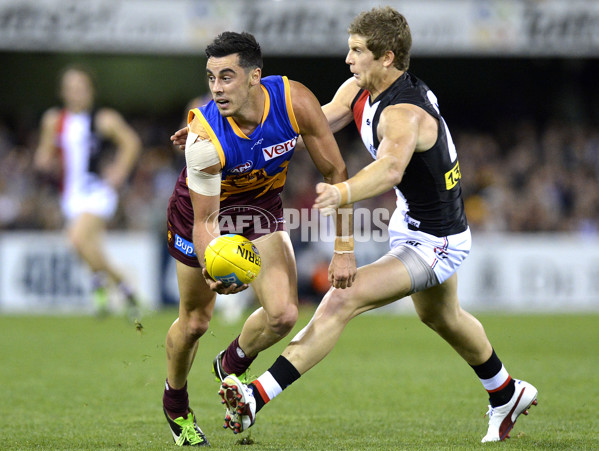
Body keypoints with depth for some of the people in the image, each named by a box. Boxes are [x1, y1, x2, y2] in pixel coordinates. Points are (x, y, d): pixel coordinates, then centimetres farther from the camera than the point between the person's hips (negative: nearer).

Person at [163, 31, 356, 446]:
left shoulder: (295, 102, -29)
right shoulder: (205, 137, -35)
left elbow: (336, 173, -17)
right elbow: (206, 220, -28)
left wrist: (344, 250, -17)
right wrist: (213, 270, -48)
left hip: (262, 209, 3)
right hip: (203, 207, -2)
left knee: (283, 315, -13)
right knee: (195, 321, 7)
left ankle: (230, 367, 20)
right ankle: (175, 404, 37)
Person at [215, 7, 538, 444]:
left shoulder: (403, 113, -33)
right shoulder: (360, 90, -6)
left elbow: (391, 168, -53)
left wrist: (343, 193, -72)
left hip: (433, 244, -11)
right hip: (413, 224, 11)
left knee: (342, 300, -23)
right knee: (440, 317, 32)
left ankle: (256, 398, -29)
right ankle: (508, 395, 56)